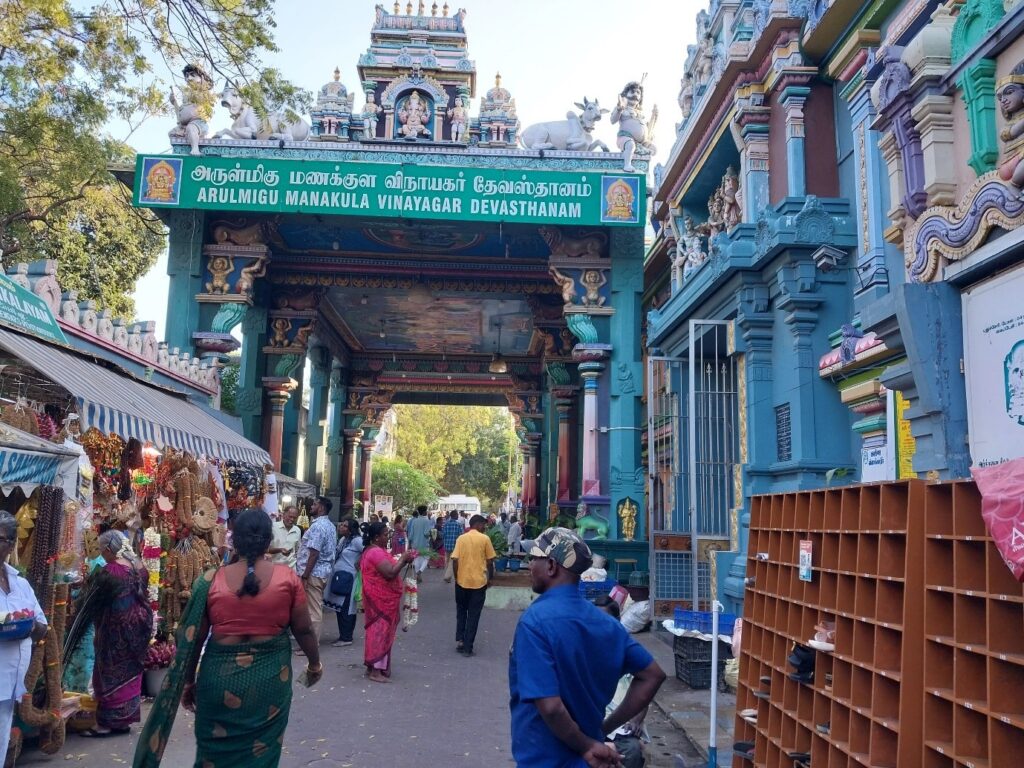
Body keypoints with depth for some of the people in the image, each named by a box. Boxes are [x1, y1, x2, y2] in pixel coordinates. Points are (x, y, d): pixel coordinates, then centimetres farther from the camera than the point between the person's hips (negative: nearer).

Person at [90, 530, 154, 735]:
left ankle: (107, 722, 11)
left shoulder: (109, 571, -18)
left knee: (112, 674, 4)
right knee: (131, 673, 14)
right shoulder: (140, 567, 3)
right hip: (139, 623, 7)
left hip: (117, 627, -7)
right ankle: (125, 720, 23)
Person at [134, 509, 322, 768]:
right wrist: (314, 663, 15)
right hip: (271, 678, 0)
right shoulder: (288, 577, -8)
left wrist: (188, 681, 13)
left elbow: (191, 638, 0)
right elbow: (303, 629, -2)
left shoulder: (210, 581, -6)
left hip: (221, 677, 0)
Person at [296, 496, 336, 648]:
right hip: (324, 570, 10)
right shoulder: (330, 526, 13)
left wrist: (304, 576, -21)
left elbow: (313, 553, -22)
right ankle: (313, 641, 21)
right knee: (316, 608, 14)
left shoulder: (317, 526, -18)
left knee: (312, 610, -3)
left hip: (314, 572, -10)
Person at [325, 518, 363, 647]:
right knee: (340, 607, 13)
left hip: (348, 578, -9)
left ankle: (346, 638, 6)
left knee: (346, 608, -2)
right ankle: (343, 635, 23)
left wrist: (359, 564, -14)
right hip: (339, 576, 9)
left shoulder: (356, 540, -15)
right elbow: (336, 554, 19)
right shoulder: (343, 539, 12)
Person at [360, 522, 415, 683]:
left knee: (377, 631, 16)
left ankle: (373, 666, 24)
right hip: (382, 600, -11)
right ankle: (376, 671, 0)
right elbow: (390, 573, -27)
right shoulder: (376, 552, -21)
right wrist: (403, 559, -16)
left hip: (380, 598, 11)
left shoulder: (371, 550, 14)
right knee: (380, 631, -5)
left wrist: (402, 560, 6)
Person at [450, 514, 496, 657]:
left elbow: (455, 560, -4)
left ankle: (459, 640, 15)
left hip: (462, 581, 2)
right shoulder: (485, 539, -5)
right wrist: (490, 578, 11)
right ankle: (467, 647, 6)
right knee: (473, 616, 5)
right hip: (479, 582, -2)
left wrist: (456, 578, 7)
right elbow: (490, 561, -3)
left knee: (461, 612, 22)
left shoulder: (461, 538, 0)